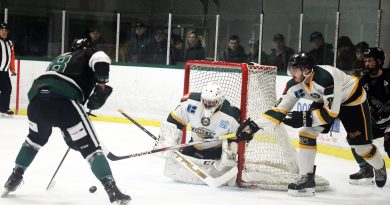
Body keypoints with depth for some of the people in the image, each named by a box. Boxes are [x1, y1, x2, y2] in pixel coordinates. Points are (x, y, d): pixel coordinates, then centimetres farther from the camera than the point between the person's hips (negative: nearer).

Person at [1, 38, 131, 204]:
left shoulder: (59, 59, 39)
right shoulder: (87, 54, 21)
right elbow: (101, 60, -4)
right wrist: (102, 85, 6)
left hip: (36, 97, 6)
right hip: (63, 101, -6)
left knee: (35, 139, 35)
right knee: (90, 146, -1)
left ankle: (14, 178, 39)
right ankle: (112, 190, -10)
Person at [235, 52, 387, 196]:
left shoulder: (325, 78, -40)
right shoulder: (295, 84, -18)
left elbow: (331, 113, -37)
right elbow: (279, 109, -13)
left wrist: (304, 117, -37)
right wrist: (255, 125, -22)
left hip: (353, 99, -6)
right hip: (325, 100, 6)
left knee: (360, 143, -2)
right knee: (307, 133, -11)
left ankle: (380, 168, 30)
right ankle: (307, 179, -6)